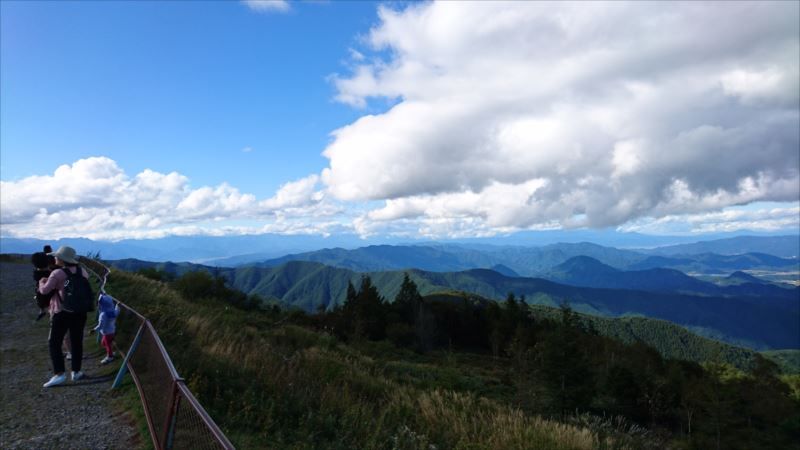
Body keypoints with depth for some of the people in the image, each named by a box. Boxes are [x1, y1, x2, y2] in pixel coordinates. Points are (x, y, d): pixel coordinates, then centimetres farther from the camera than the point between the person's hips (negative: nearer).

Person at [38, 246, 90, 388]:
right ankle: (76, 372, 18)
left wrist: (42, 282, 7)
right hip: (79, 312, 5)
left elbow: (45, 290, -13)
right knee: (77, 342, 13)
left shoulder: (57, 273, -15)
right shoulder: (81, 270, 3)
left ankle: (59, 374, -2)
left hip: (62, 312, -5)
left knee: (54, 343, 6)